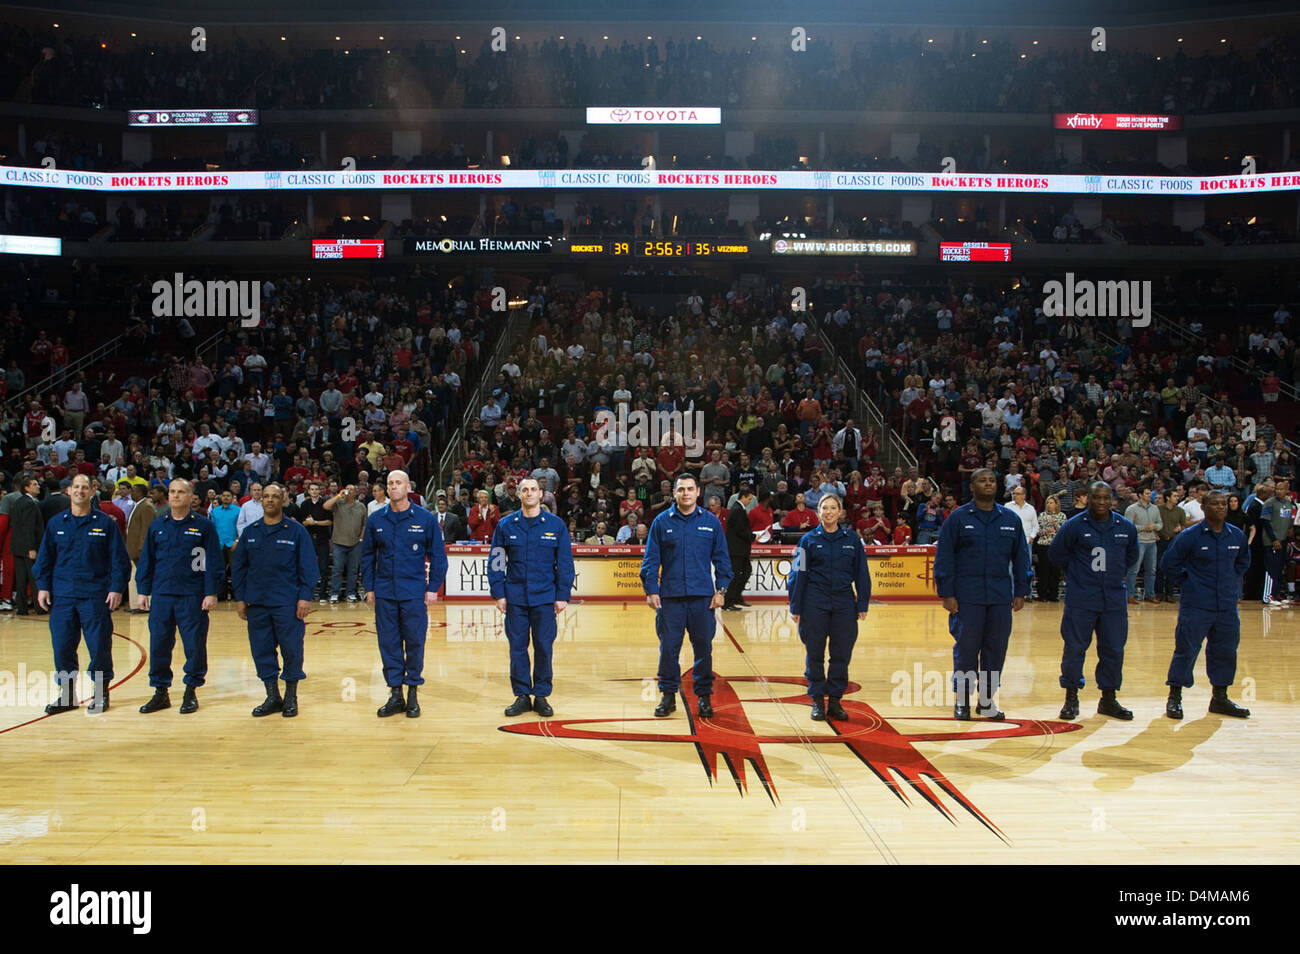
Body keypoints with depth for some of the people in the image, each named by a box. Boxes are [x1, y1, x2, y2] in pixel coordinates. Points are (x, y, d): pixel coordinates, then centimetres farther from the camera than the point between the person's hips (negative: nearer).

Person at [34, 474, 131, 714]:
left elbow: (119, 559, 0)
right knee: (62, 646, 5)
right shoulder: (56, 523, 9)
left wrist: (117, 588, -6)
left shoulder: (105, 523, 1)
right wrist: (43, 586, 6)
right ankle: (66, 693, 17)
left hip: (96, 596, -3)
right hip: (63, 595, 3)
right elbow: (45, 558, 14)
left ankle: (101, 693, 13)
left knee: (99, 646, 0)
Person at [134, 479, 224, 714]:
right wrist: (142, 591, 9)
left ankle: (191, 692, 14)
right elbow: (146, 561, 15)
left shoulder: (204, 526, 0)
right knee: (158, 645, 5)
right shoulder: (157, 526, 10)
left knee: (194, 645, 1)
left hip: (192, 597, -3)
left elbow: (214, 562, -1)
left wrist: (211, 593, -7)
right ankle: (160, 692, 17)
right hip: (161, 595, 3)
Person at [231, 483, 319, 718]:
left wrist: (305, 597, -9)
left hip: (287, 603, -4)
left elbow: (308, 567, -2)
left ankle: (291, 698, 13)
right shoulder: (249, 532, 9)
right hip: (256, 603, 4)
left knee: (292, 650, 0)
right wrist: (240, 598, 6)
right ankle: (272, 697, 18)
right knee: (262, 651, 7)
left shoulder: (296, 531, -1)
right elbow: (238, 567, 13)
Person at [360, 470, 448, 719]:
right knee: (389, 644, 6)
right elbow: (367, 556, 11)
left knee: (415, 642, 2)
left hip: (414, 593, -2)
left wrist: (433, 587, -3)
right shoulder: (375, 520, 5)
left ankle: (412, 694, 15)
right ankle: (395, 694, 15)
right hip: (384, 593, 2)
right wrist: (369, 588, 6)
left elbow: (438, 555, 2)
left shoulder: (425, 519, -1)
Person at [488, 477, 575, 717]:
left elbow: (565, 563, 3)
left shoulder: (556, 525, 2)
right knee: (517, 648, 5)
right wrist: (498, 593, -1)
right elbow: (495, 562, 5)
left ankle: (541, 695, 15)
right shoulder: (506, 525, 4)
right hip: (515, 597, 1)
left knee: (544, 647, 3)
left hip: (545, 598, -1)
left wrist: (563, 595, -1)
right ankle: (522, 695, 15)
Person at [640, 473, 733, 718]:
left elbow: (721, 558, 9)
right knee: (669, 647, 2)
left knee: (703, 647, 5)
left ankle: (704, 695, 18)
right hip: (670, 597, 0)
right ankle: (668, 695, 15)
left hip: (703, 597, 1)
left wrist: (721, 589, 2)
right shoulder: (662, 522, 4)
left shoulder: (711, 522, 6)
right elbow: (651, 559, 4)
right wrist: (651, 590, -3)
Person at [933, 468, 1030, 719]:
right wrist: (947, 593, -7)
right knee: (966, 648, 0)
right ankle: (962, 701, 12)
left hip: (1001, 597, 3)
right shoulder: (958, 518, 1)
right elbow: (944, 557, -1)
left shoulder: (1011, 519, 11)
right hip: (967, 597, -3)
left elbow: (1021, 557, 15)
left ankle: (986, 701, 18)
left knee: (996, 649, 6)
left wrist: (1021, 592, 9)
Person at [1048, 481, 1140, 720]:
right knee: (1074, 648, -2)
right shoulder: (1075, 525, -5)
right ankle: (1071, 698, 11)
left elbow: (1132, 555, 24)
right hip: (1081, 599, -3)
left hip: (1115, 599, 3)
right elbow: (1056, 552, 5)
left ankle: (1108, 699, 20)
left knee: (1114, 649, 7)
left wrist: (1117, 574, 15)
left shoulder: (1126, 527, 6)